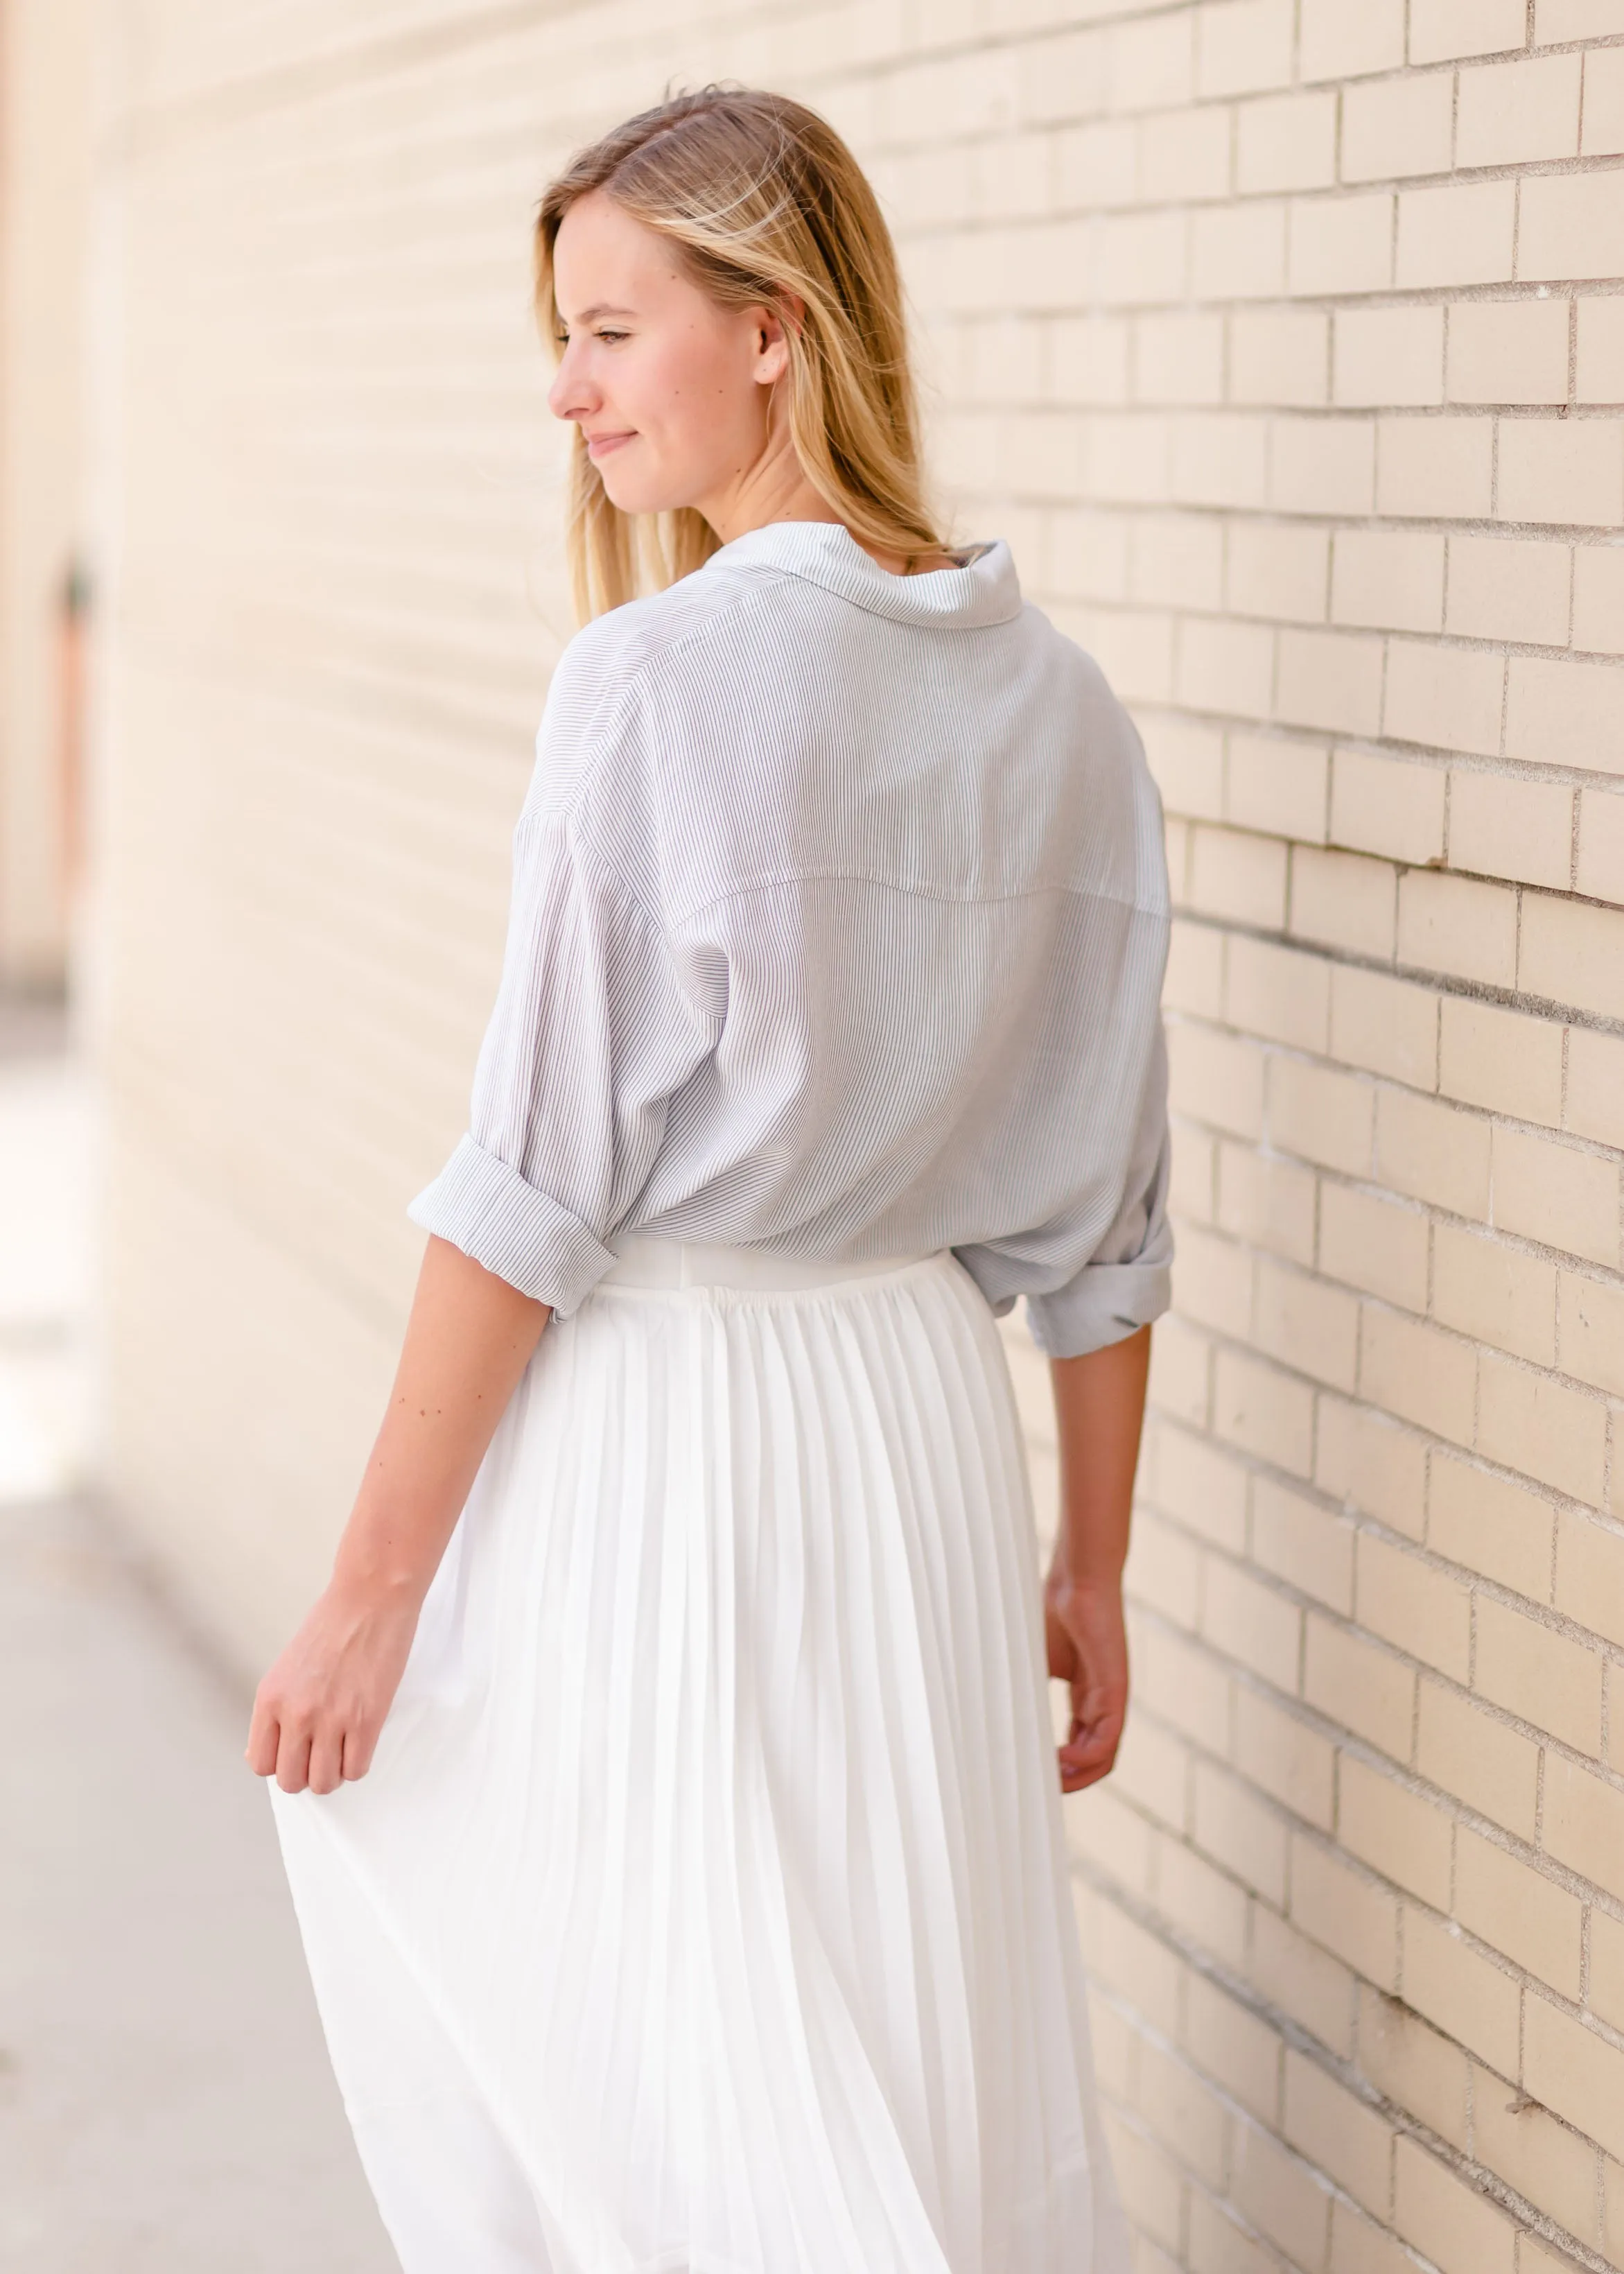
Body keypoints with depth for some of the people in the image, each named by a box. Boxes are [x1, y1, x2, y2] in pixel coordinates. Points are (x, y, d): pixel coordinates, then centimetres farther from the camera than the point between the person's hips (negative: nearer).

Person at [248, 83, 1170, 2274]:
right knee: (934, 2089, 17)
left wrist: (372, 1586, -9)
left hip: (644, 1448, -6)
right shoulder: (1059, 700, 4)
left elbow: (540, 1178, -16)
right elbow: (1102, 1210, 9)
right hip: (925, 1436, 6)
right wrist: (1092, 1567, 17)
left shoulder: (662, 676, -15)